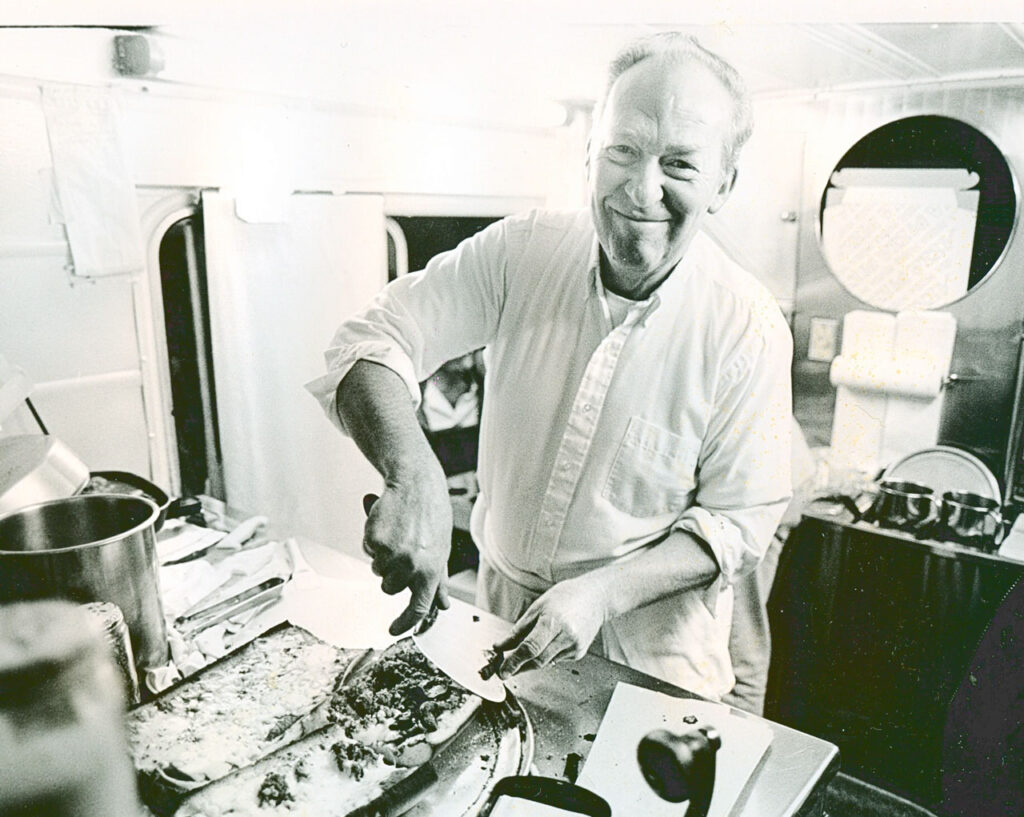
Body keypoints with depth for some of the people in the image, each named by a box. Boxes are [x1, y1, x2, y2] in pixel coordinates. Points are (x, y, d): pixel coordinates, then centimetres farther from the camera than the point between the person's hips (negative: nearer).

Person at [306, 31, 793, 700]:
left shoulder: (750, 331, -19)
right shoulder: (522, 250, -14)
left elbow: (738, 523, -13)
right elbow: (373, 341, -17)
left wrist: (603, 591, -26)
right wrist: (414, 476, -36)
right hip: (501, 612, 3)